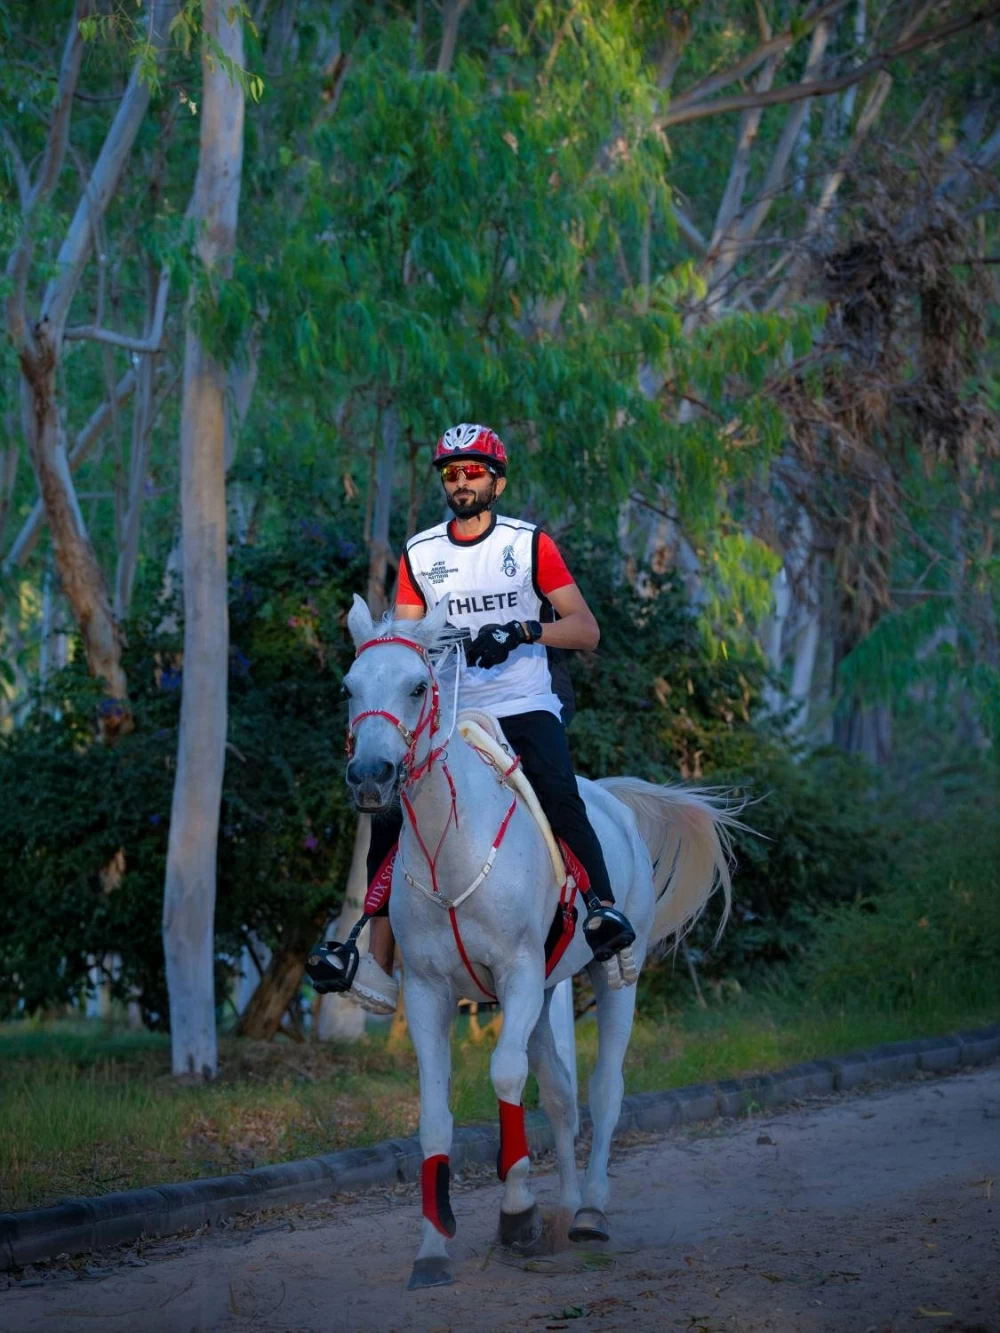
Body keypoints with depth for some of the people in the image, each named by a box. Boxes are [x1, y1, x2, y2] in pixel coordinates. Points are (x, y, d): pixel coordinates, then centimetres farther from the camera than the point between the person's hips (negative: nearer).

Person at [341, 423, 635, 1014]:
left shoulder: (531, 544, 2)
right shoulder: (420, 554, 11)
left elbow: (586, 631, -2)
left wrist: (522, 631, -19)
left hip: (525, 707, -3)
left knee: (559, 795, -31)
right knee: (390, 816, -13)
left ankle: (605, 909, -29)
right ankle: (379, 958, -11)